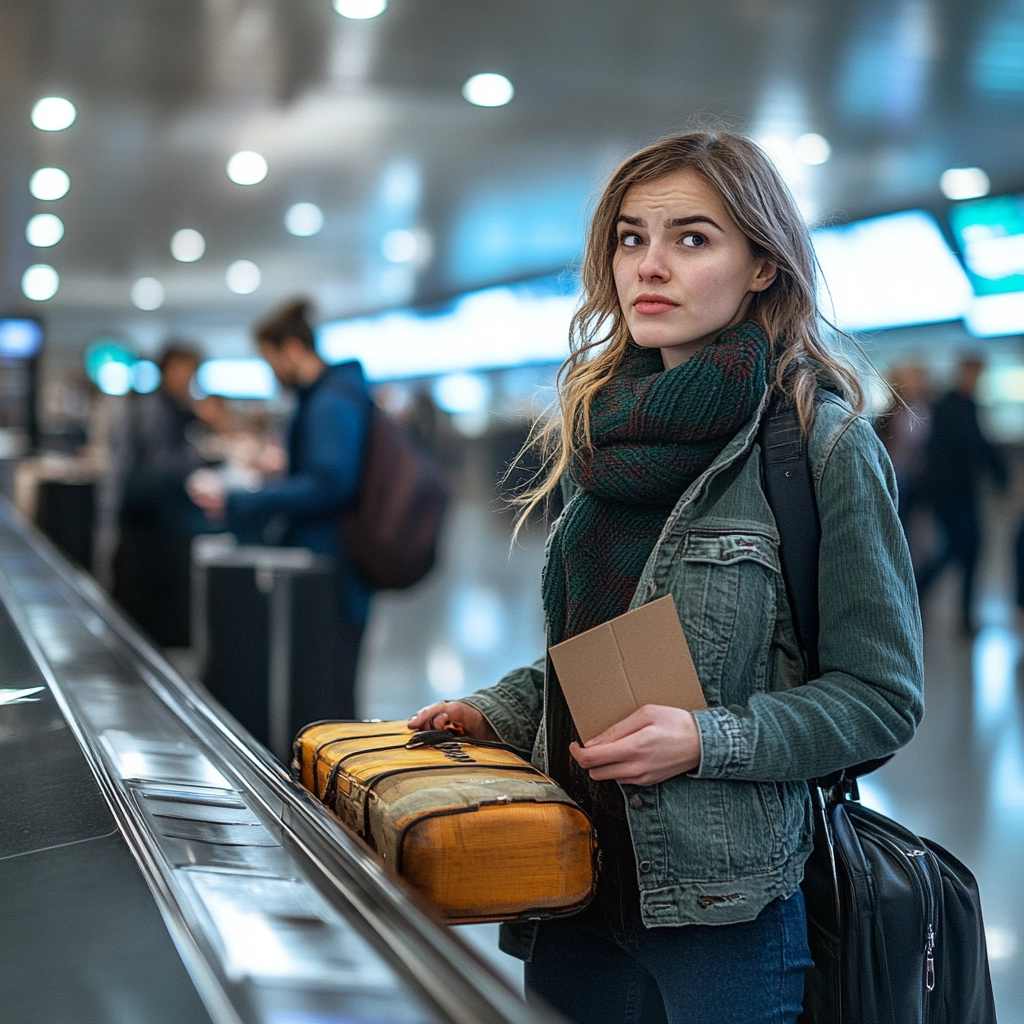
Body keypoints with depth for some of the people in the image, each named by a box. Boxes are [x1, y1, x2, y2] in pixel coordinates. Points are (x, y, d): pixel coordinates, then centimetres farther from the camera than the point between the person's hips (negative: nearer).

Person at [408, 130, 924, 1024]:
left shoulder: (827, 445, -10)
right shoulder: (605, 426, 8)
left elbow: (882, 696, -10)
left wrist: (709, 740, -20)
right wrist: (497, 714, 1)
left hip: (723, 900, -5)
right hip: (574, 883, 6)